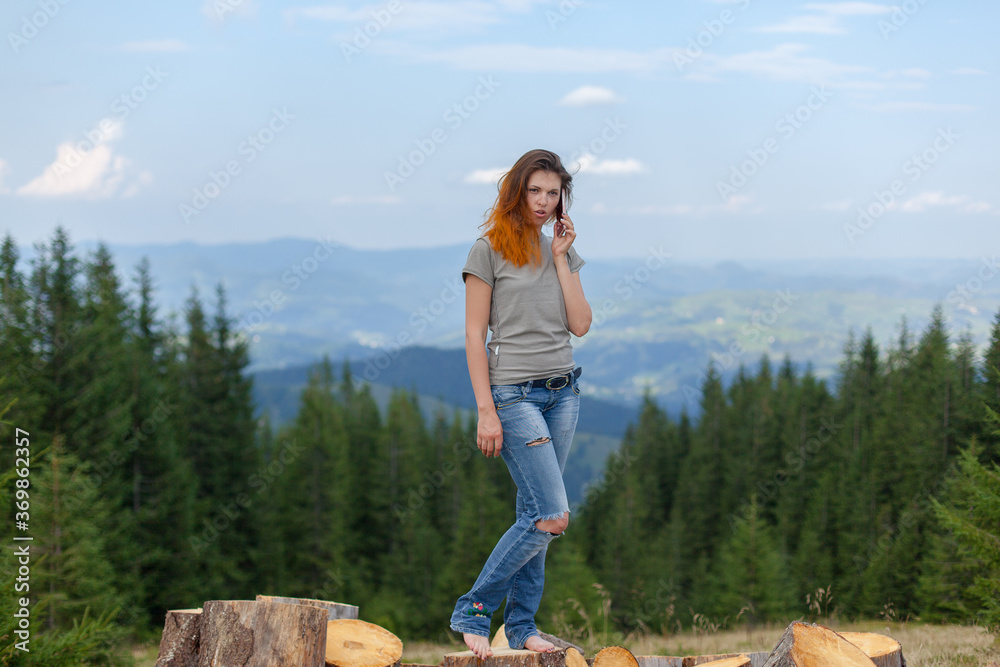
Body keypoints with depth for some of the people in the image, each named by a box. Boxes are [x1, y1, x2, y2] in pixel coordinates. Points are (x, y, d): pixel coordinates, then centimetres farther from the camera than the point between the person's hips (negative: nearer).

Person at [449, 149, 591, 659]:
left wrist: (561, 258, -1)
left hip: (562, 391, 6)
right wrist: (486, 411, -13)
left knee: (533, 514, 6)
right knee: (551, 517, -13)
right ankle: (473, 611, -2)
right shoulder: (489, 250, -5)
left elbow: (580, 325, 3)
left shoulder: (562, 252, 13)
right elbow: (474, 335, -7)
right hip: (514, 392, -6)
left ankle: (520, 625, 13)